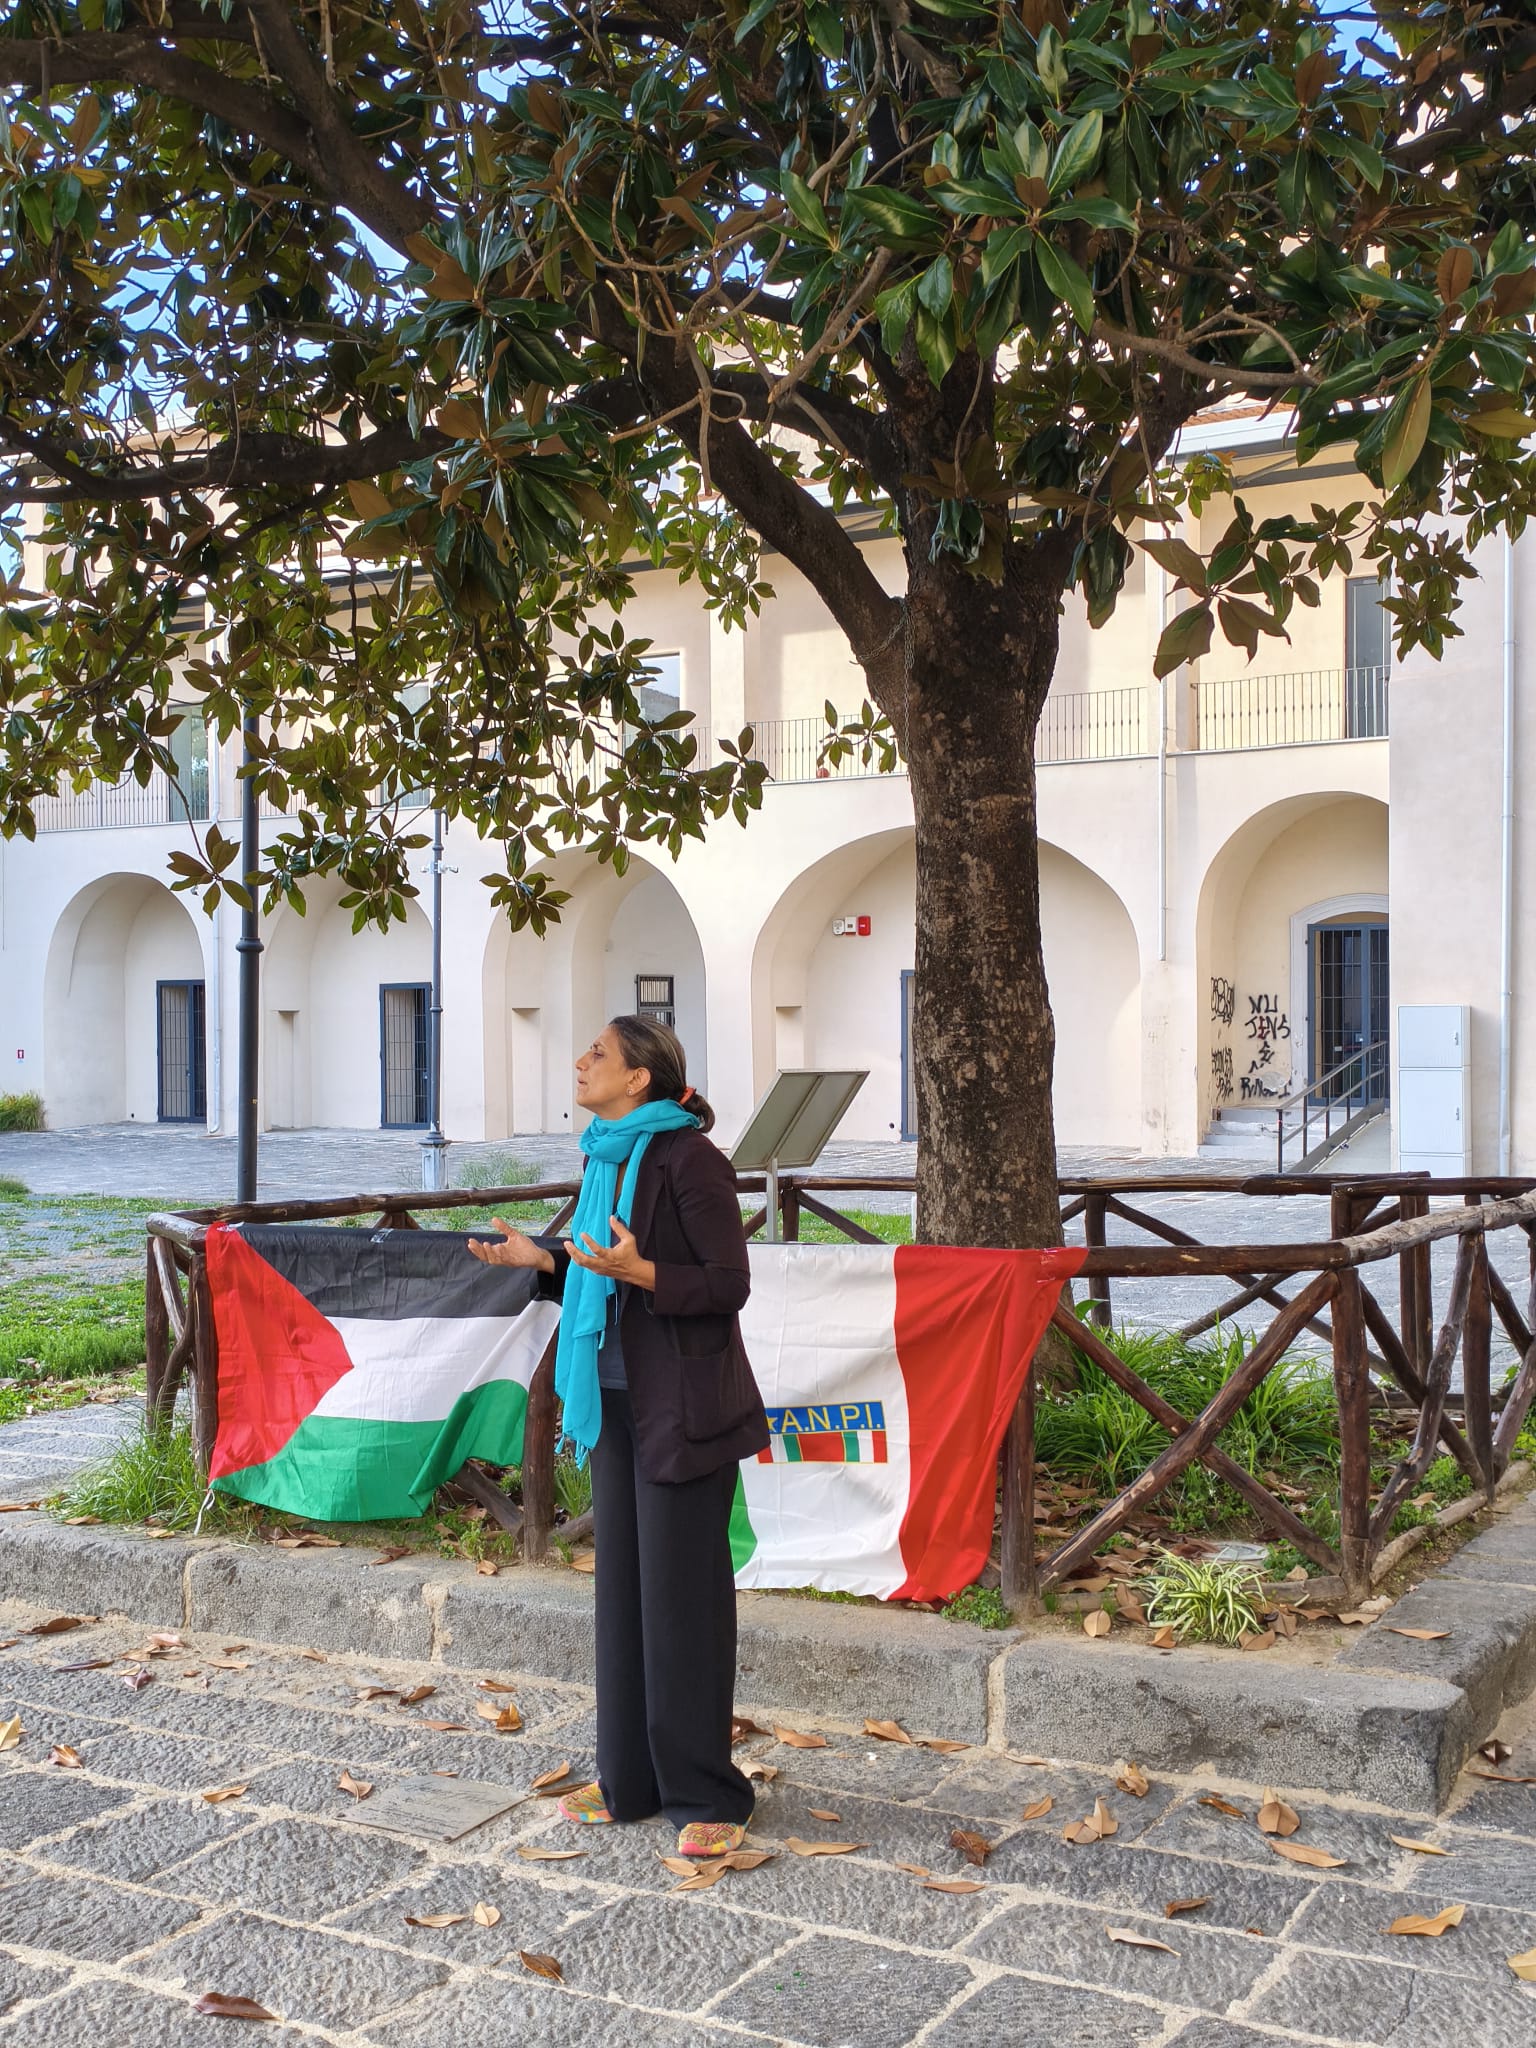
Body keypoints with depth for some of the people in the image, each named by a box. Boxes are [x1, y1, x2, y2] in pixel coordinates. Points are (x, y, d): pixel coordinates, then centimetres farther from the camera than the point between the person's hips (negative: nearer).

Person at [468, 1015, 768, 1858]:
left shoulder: (688, 1158, -15)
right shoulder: (607, 1157, 10)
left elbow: (728, 1284, -17)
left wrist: (638, 1270, -29)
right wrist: (544, 1258, 5)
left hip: (681, 1407, -8)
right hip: (616, 1397, 9)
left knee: (683, 1591, -2)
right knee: (623, 1584, 14)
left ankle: (706, 1796, 10)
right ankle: (633, 1779, 26)